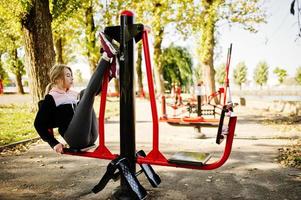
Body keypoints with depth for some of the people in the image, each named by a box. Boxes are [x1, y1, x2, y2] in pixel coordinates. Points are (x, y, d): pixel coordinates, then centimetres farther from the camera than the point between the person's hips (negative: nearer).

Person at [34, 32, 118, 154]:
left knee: (86, 94, 3)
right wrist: (54, 143, -8)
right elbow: (39, 124, -1)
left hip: (90, 137, 7)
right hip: (75, 139, -7)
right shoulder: (50, 99, 3)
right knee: (89, 92, -15)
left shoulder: (73, 94, 24)